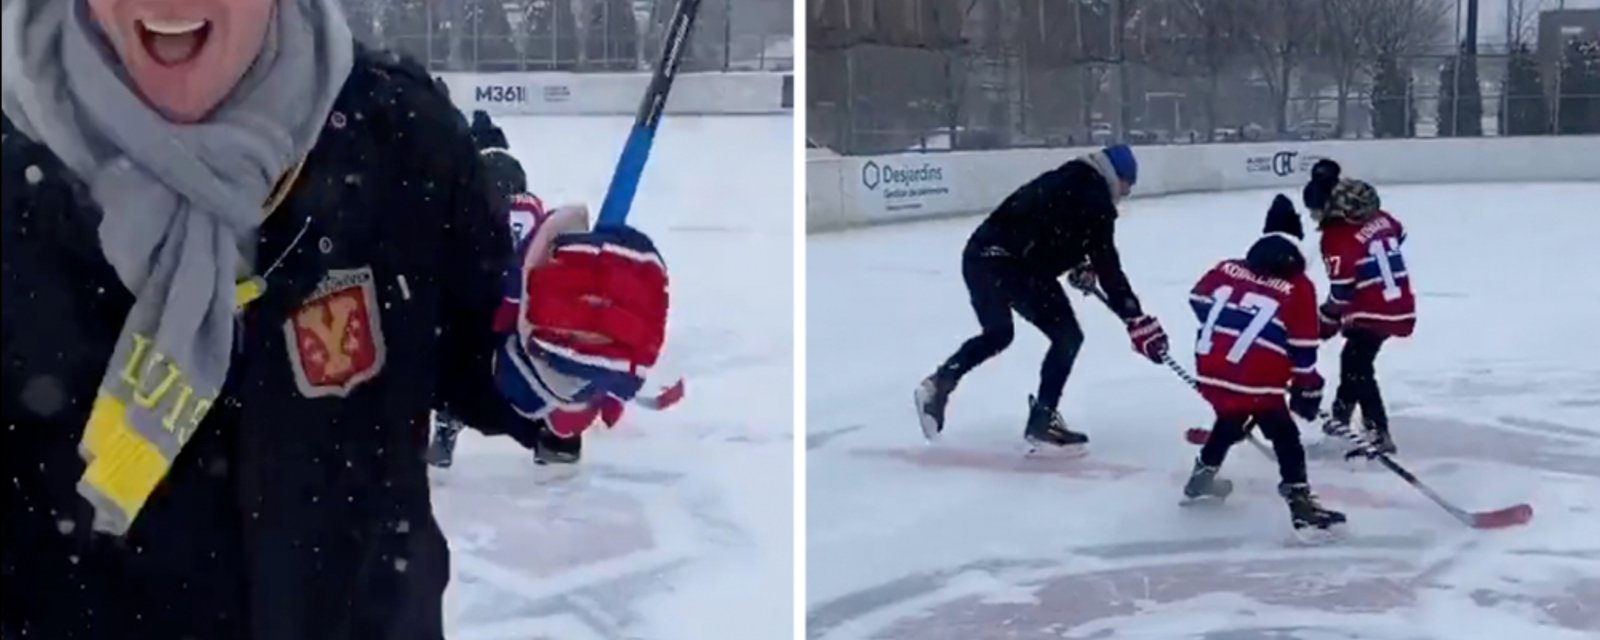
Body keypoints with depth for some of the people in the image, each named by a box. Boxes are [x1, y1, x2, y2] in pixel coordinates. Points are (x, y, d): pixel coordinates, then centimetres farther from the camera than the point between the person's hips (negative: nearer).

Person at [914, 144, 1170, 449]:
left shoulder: (1067, 181, 22)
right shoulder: (1094, 200, -5)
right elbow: (1107, 265, -9)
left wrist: (1080, 265, 20)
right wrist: (1136, 319, -9)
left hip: (980, 253, 9)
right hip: (1012, 266, -9)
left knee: (998, 333, 29)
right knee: (1067, 336, 2)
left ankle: (939, 383, 20)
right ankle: (1042, 418, 3)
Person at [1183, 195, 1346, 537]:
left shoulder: (1227, 270, 9)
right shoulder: (1298, 289, -3)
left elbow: (1199, 301, 22)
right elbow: (1302, 348, -2)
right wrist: (1307, 388, 10)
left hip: (1211, 372, 6)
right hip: (1256, 382, -6)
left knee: (1230, 422, 31)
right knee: (1286, 439, 2)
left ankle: (1201, 479, 46)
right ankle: (1300, 504, -7)